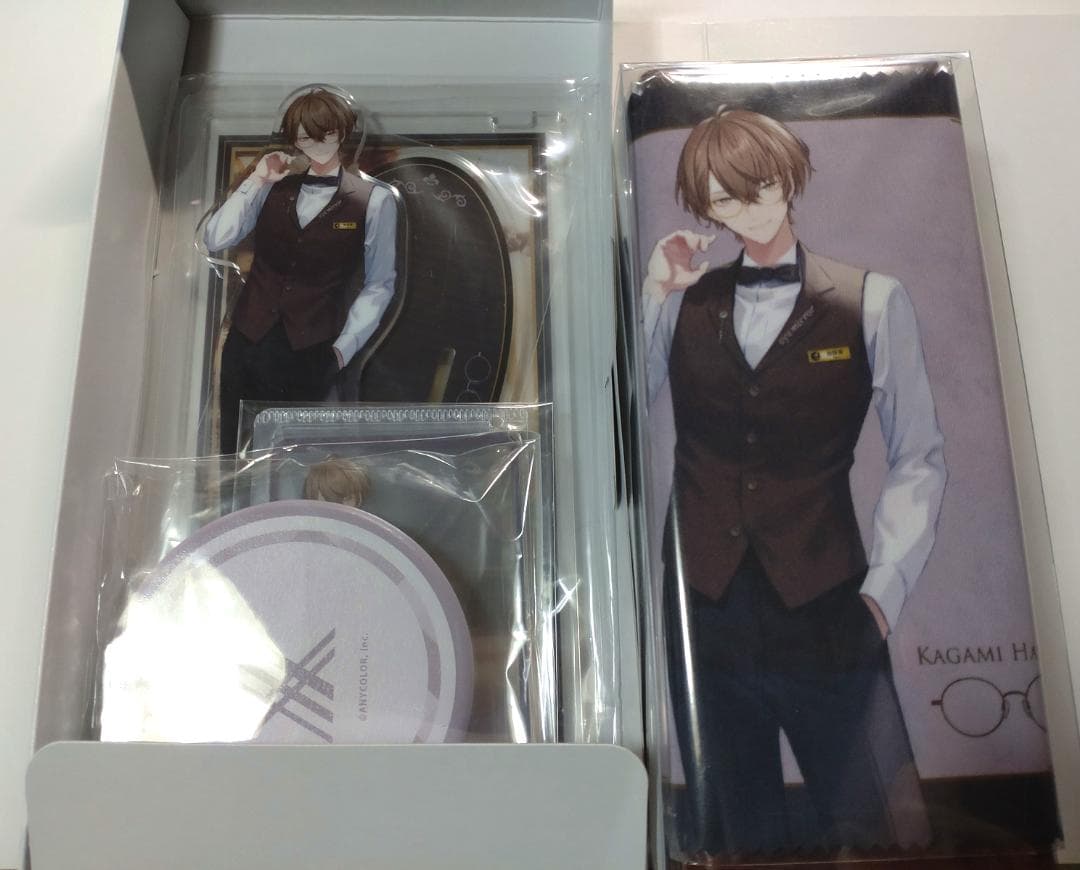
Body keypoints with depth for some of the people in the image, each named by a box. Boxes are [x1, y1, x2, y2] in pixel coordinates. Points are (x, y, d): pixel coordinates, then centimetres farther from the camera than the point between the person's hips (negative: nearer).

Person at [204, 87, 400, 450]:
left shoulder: (375, 200, 0)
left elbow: (379, 284, 0)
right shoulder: (274, 189, 10)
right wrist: (256, 180, 0)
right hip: (246, 341, 3)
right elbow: (214, 240, 3)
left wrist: (343, 348, -5)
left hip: (309, 353, -3)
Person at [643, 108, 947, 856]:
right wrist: (654, 294, -3)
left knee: (887, 830, 3)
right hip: (704, 607, 2)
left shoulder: (873, 302, 2)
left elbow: (919, 459, 2)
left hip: (824, 606, -2)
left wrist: (883, 590, -7)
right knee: (735, 835, 16)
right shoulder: (685, 304, 9)